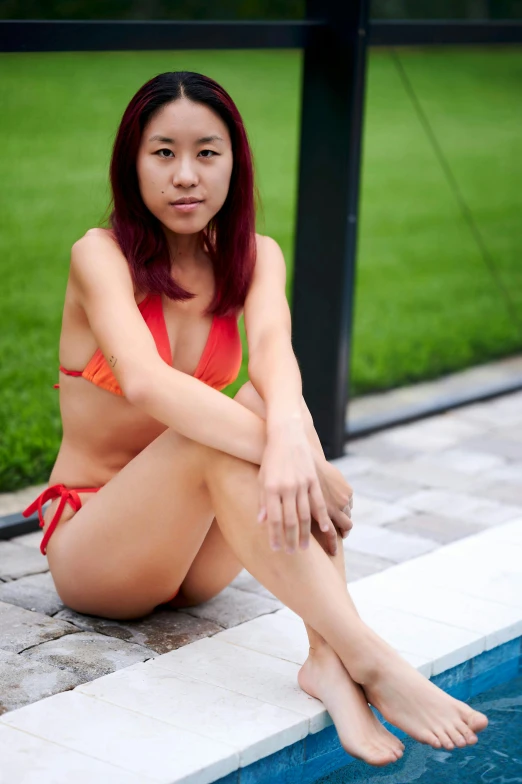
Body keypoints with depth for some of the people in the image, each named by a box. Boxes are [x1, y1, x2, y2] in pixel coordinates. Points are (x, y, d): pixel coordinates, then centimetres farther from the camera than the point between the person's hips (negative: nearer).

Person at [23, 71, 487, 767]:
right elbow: (142, 381, -33)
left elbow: (274, 348, -23)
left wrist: (289, 433, -47)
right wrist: (291, 454, -46)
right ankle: (370, 662, -43)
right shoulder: (101, 254, -13)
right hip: (91, 546, -4)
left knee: (272, 402, -26)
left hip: (198, 552, 4)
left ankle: (328, 658, -38)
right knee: (221, 431, -33)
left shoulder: (253, 257, 1)